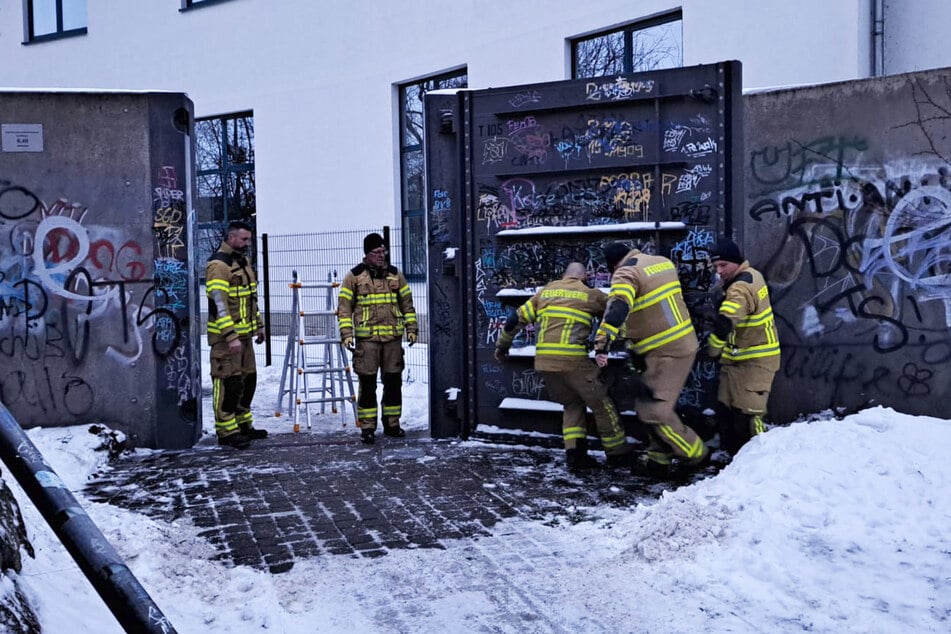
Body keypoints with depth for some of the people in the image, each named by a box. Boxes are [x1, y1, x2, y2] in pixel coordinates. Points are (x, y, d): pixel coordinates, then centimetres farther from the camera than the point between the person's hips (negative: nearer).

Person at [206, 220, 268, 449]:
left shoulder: (243, 261, 16)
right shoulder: (219, 264, -15)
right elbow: (219, 304, -21)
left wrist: (258, 326, 21)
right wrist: (231, 336, -25)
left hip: (244, 334, 10)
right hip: (226, 336, -10)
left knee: (248, 379, 15)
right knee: (228, 382, -5)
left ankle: (243, 425, 26)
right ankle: (226, 431, 2)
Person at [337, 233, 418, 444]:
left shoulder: (395, 274, 11)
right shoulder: (354, 276, 1)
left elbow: (407, 304, 16)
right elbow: (344, 307, 0)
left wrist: (411, 328, 8)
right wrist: (346, 334, -9)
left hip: (393, 337, 3)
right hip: (366, 338, -3)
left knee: (393, 381, 8)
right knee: (367, 383, -2)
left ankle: (392, 423, 20)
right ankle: (367, 427, 5)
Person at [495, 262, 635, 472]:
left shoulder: (546, 291, 17)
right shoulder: (590, 294, 6)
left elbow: (518, 318, 17)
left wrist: (503, 344, 27)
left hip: (544, 361, 5)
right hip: (572, 360, -5)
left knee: (573, 402, 21)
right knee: (601, 404, 10)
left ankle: (575, 454, 8)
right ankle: (619, 454, 17)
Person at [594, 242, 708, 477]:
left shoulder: (626, 273, -13)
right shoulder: (663, 262, 13)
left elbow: (617, 309, -30)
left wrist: (602, 343, -34)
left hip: (666, 352, -10)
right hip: (684, 344, 10)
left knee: (654, 409, -6)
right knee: (652, 403, 16)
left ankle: (696, 455, 7)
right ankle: (658, 459, 19)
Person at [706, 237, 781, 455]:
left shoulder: (741, 289, -23)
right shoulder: (751, 274, 8)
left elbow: (724, 323, -34)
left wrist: (713, 351, -23)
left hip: (754, 361, -10)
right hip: (737, 359, 10)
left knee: (746, 415, -12)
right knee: (725, 411, 12)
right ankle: (735, 455, 22)